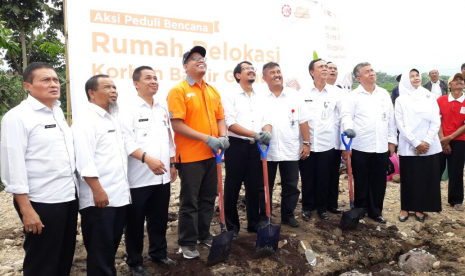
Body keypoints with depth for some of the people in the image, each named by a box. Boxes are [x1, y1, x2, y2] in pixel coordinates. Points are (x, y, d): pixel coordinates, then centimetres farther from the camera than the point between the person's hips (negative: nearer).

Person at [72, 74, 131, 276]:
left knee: (112, 247, 19)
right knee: (100, 251, 4)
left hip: (120, 196, 8)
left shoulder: (114, 119, 16)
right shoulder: (85, 122, -11)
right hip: (99, 198, -8)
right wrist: (98, 191, -22)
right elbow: (84, 161, -20)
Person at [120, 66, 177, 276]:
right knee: (135, 221, 7)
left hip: (162, 176, 6)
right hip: (139, 177, -6)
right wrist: (147, 158, -27)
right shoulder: (129, 110, -6)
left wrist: (172, 164, 17)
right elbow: (126, 142, -17)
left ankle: (158, 253, 33)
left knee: (160, 219, 16)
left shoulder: (162, 110, 15)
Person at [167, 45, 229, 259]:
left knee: (208, 199, 16)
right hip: (190, 156, -6)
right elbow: (177, 124, -16)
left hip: (212, 155, 6)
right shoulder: (178, 91, -9)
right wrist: (207, 139, -19)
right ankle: (187, 243, 20)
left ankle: (204, 235, 33)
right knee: (189, 202, 4)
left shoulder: (213, 91, 11)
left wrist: (223, 137, -4)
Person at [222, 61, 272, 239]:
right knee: (232, 188, 3)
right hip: (236, 146, -4)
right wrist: (255, 134, -22)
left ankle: (254, 223, 27)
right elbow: (231, 124, -13)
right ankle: (232, 227, 16)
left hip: (256, 147, 5)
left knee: (255, 187, 12)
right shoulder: (231, 97, -2)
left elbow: (267, 120, 7)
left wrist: (267, 132, -17)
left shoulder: (261, 98, 13)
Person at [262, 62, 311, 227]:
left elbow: (303, 121, 5)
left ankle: (288, 215, 24)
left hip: (290, 150, 2)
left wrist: (306, 143, 0)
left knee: (291, 186, 9)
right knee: (266, 186, 9)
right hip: (267, 151, -1)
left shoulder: (294, 96, 5)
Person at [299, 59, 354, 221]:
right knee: (307, 178, 9)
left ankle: (322, 208, 28)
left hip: (327, 144, 1)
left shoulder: (335, 93, 4)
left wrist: (348, 127, -12)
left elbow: (344, 113, 7)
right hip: (306, 144, -1)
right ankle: (307, 207, 26)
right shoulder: (303, 93, 0)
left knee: (323, 179, 11)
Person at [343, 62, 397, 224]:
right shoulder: (353, 96, -3)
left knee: (379, 182, 11)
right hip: (360, 147, -3)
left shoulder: (384, 94, 10)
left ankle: (375, 211, 26)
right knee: (361, 182, 7)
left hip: (381, 147, 4)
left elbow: (391, 119, 11)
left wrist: (392, 141, 8)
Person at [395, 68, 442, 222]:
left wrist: (427, 141, -11)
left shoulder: (429, 96, 6)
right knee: (409, 178, 4)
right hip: (409, 147, -2)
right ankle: (405, 208, 17)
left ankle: (420, 208, 19)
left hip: (430, 146, 2)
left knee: (427, 178, 5)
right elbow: (401, 125, -5)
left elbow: (436, 121, 0)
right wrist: (416, 143, -12)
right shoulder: (401, 100, 1)